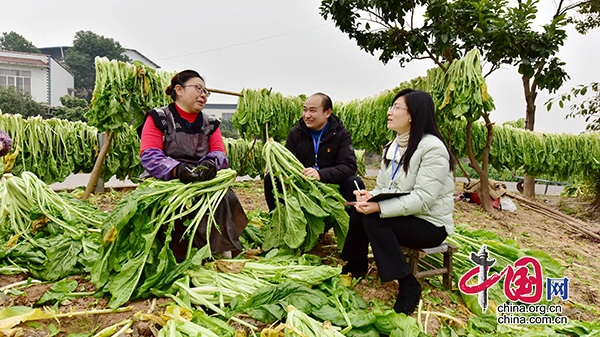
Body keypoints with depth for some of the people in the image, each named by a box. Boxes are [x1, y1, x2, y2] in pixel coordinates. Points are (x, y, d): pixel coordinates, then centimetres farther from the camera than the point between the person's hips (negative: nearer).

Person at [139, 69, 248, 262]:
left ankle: (222, 250, -24)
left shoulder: (210, 124, 17)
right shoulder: (158, 118, 4)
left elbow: (220, 154, 4)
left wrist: (210, 163, -23)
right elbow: (149, 156, -10)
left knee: (225, 196, -27)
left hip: (203, 183, 3)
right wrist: (177, 169, -31)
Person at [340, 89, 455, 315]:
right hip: (401, 214, 8)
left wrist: (379, 207, -34)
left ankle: (408, 285, -17)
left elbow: (421, 200, -27)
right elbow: (382, 187, 7)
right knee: (359, 210, -12)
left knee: (372, 218, -26)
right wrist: (371, 195, -17)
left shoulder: (432, 148, -20)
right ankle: (357, 264, 10)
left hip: (430, 224, -8)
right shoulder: (392, 146, 7)